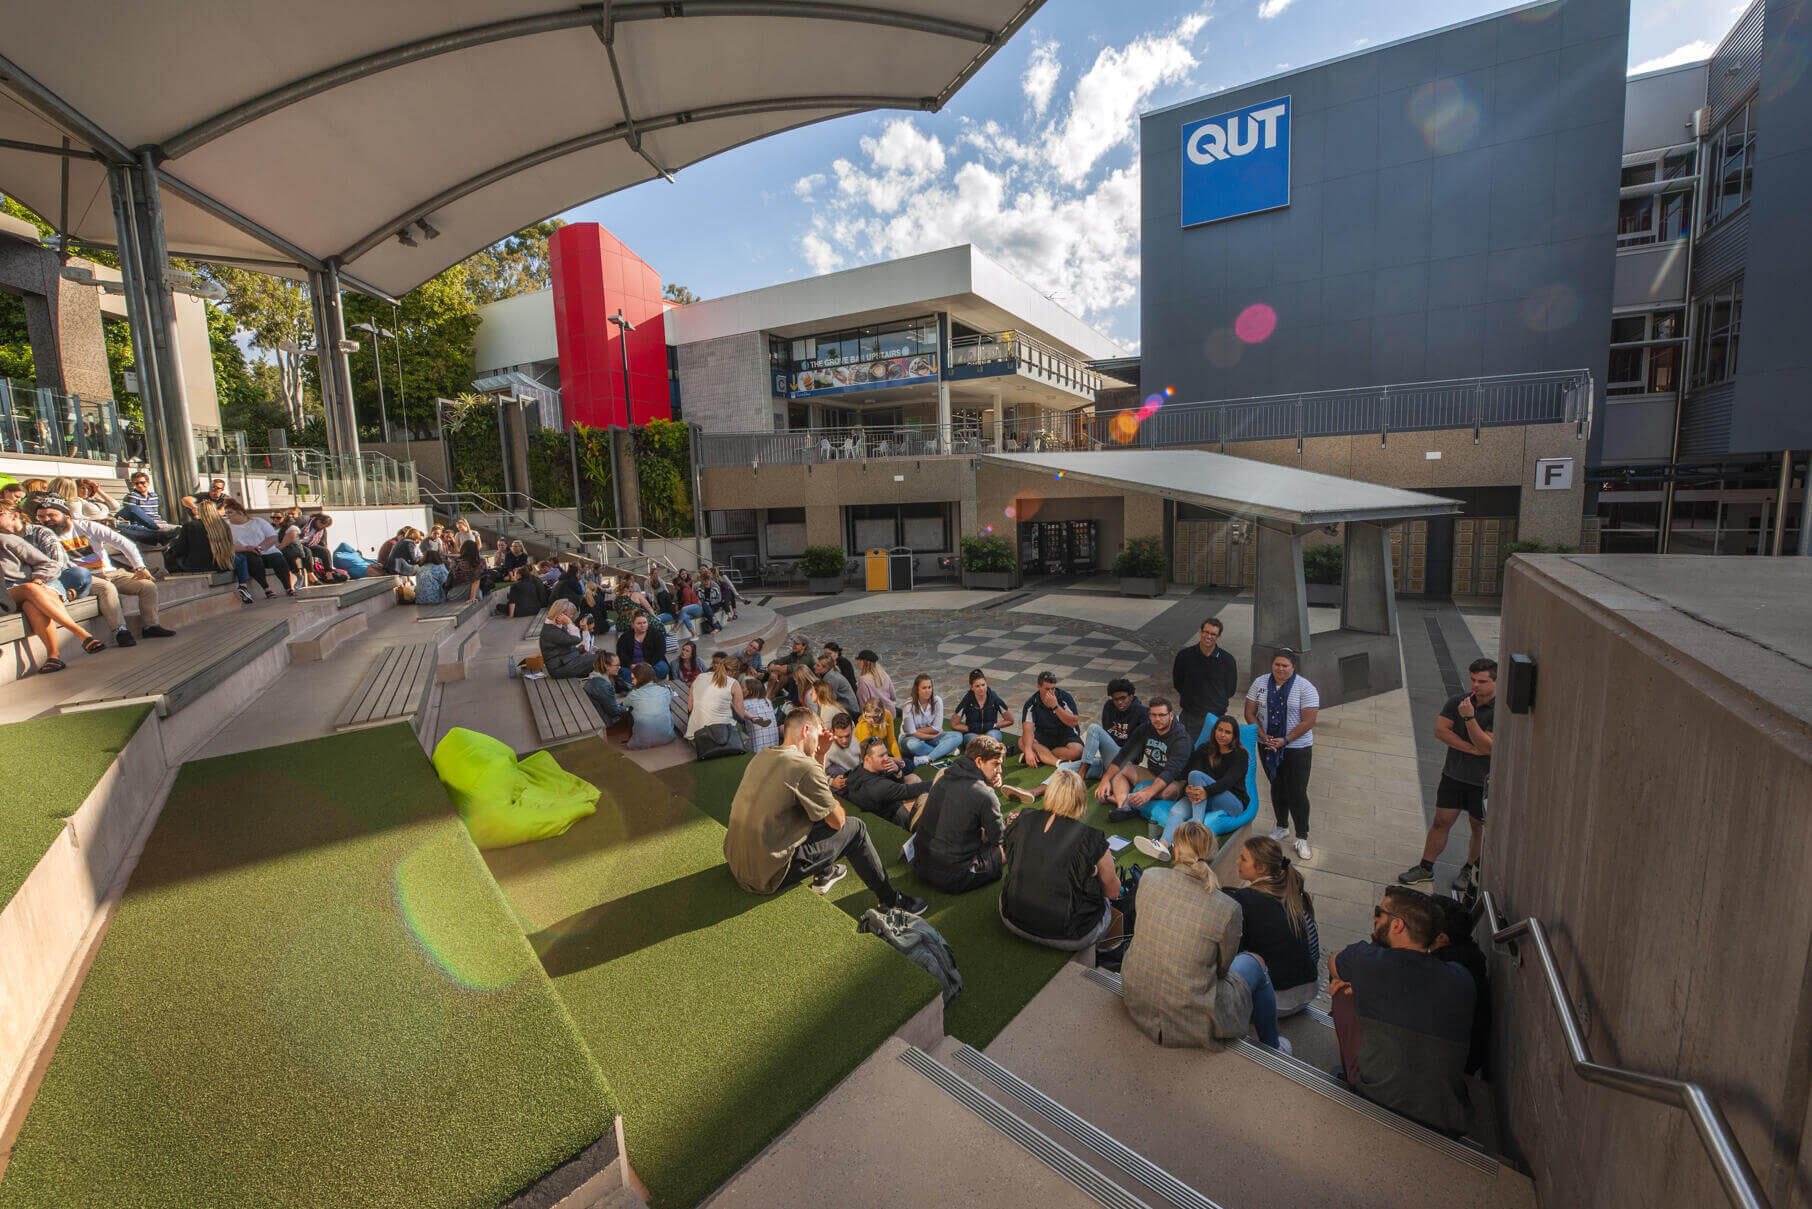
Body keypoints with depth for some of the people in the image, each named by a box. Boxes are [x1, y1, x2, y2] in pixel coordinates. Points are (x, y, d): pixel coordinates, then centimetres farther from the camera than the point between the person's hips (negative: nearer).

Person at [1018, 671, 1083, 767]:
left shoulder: (1065, 697, -12)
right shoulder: (1031, 703, -11)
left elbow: (1073, 722, -19)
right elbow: (1028, 728, -23)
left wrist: (1055, 706, -29)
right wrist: (1028, 750, -39)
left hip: (1066, 735, -1)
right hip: (1043, 736, 1)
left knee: (1077, 750, -33)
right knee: (1022, 742, -28)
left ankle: (1041, 755, -23)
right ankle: (1058, 763, -37)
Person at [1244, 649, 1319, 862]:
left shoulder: (1305, 688, -10)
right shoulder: (1260, 683, 1)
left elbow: (1308, 721, -13)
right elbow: (1250, 712, 2)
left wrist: (1284, 740, -18)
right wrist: (1262, 736, -11)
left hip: (1296, 748, -3)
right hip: (1267, 747, 4)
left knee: (1297, 794, -2)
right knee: (1277, 788, 16)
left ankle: (1302, 838, 13)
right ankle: (1282, 828, 34)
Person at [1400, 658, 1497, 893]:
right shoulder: (1458, 702, -1)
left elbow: (1487, 746, -22)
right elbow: (1440, 729, -8)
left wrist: (1469, 717, -29)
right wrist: (1471, 749, -17)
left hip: (1483, 781, -3)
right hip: (1453, 775, 3)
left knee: (1478, 828, 12)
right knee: (1441, 821, 8)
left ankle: (1469, 871, 31)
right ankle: (1425, 867, 16)